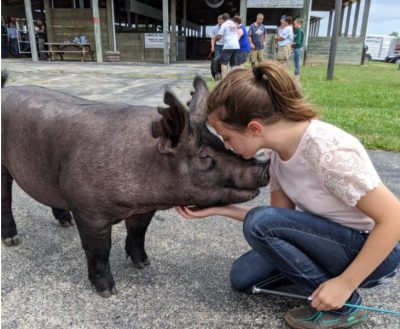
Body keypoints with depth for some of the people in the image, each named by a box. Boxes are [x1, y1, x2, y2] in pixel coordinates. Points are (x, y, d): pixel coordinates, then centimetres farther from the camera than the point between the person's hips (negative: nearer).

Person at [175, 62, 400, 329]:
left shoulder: (327, 151, -33)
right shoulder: (277, 148, -9)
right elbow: (281, 218, -2)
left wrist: (344, 284, -23)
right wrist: (217, 209, -9)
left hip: (374, 249, -6)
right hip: (328, 237, 7)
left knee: (259, 224, -26)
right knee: (243, 278, 2)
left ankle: (343, 306, -7)